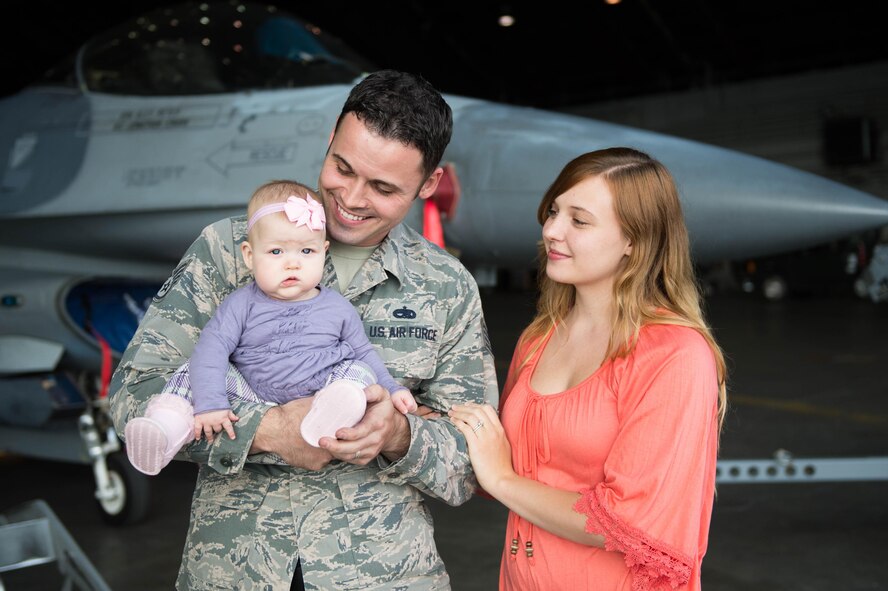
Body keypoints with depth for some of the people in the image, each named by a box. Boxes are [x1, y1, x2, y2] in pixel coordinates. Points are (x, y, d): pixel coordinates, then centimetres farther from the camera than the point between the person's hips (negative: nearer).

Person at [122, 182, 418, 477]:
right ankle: (169, 424, -34)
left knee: (358, 371, -20)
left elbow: (363, 353, 18)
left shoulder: (338, 309, 6)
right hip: (253, 399, 0)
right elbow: (212, 347, -11)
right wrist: (209, 404, -25)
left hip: (315, 397, 1)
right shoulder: (243, 304, 0)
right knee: (196, 371, -12)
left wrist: (393, 390, 7)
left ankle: (334, 411, -50)